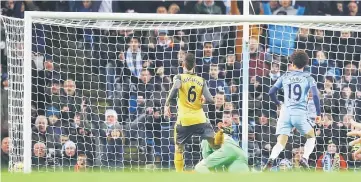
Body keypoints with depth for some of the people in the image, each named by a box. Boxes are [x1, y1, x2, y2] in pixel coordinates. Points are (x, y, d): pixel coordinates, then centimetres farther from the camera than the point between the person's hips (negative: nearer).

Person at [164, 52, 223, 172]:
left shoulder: (179, 78, 1)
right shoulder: (201, 81, 9)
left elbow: (175, 88, -22)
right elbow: (211, 100, 2)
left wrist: (167, 104, -16)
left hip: (184, 120, -1)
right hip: (200, 119, 1)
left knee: (179, 149, 17)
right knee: (215, 145, -7)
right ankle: (219, 134, -41)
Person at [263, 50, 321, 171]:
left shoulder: (285, 77, 12)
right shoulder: (308, 78, 6)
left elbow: (271, 92, 10)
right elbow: (315, 95, -6)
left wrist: (278, 104, 29)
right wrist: (318, 114, 2)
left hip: (285, 112, 1)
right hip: (300, 113, -1)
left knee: (281, 143, -4)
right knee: (311, 137, 20)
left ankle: (271, 159, -32)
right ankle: (305, 159, -3)